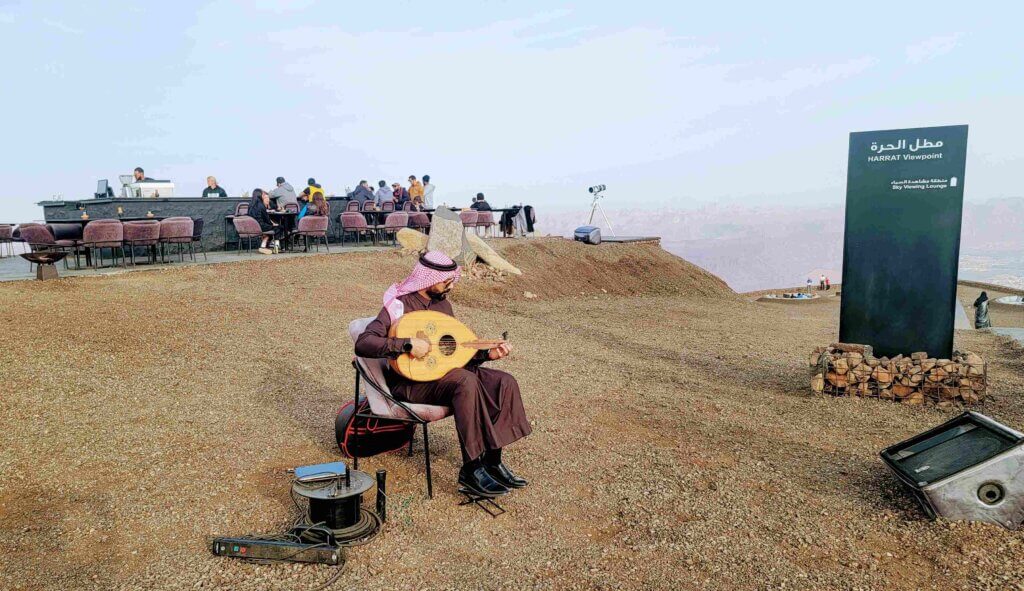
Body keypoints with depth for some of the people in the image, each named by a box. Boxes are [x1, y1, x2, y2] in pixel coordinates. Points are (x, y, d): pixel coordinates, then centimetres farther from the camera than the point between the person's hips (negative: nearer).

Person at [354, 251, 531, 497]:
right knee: (466, 382, -35)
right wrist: (408, 344, -34)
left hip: (442, 373, 8)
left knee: (505, 383, -11)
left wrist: (487, 354, 0)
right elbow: (363, 344, -26)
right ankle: (471, 469, -25)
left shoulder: (443, 304, 9)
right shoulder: (399, 305, -13)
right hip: (409, 383, -7)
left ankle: (492, 461, -6)